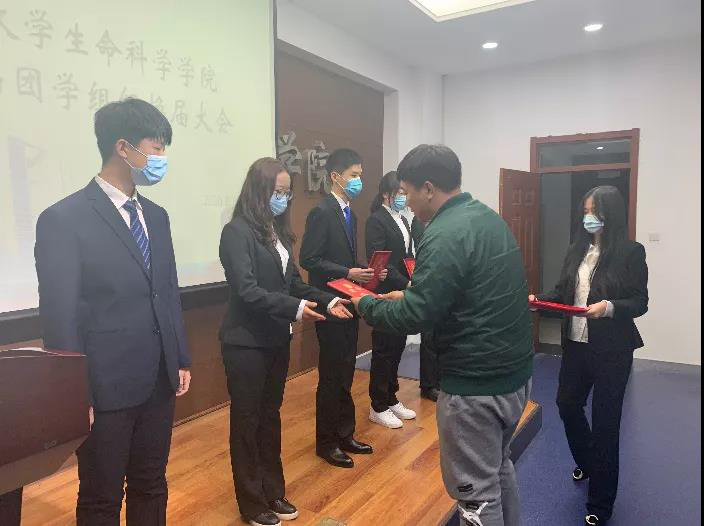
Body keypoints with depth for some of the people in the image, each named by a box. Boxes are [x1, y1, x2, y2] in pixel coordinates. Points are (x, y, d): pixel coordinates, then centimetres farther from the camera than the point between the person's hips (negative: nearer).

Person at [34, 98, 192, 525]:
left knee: (151, 489, 21)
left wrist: (182, 358, 12)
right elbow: (60, 314, -13)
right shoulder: (64, 218, -13)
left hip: (159, 383, 6)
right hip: (106, 389, -6)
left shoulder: (156, 215, 8)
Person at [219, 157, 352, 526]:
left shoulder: (278, 230, 7)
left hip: (276, 340, 7)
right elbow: (246, 291, -22)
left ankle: (273, 493, 35)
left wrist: (328, 300, -5)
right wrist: (295, 308, -29)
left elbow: (292, 282, 7)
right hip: (246, 342, -7)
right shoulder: (237, 232, -14)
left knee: (270, 416, 18)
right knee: (246, 421, 9)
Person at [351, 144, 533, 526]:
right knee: (499, 466, 26)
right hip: (514, 371, 10)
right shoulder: (489, 217, 7)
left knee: (475, 490, 8)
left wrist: (366, 305, -7)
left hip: (476, 383, -9)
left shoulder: (444, 235, -22)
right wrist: (410, 293, 13)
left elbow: (416, 316, -23)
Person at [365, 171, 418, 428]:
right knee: (383, 350, 2)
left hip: (402, 294, 8)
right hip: (385, 294, -8)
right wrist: (406, 284, -21)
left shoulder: (403, 220, 15)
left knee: (397, 347, 14)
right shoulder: (376, 221, -11)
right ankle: (378, 407, 16)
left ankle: (391, 399, 29)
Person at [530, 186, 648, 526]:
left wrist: (609, 307, -28)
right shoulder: (576, 250, 6)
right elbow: (563, 292, 7)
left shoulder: (631, 252, -9)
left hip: (612, 349, -5)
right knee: (567, 404, 16)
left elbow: (640, 302, -10)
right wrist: (539, 299, -11)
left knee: (605, 419, 5)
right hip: (576, 343, 5)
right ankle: (587, 462, 47)